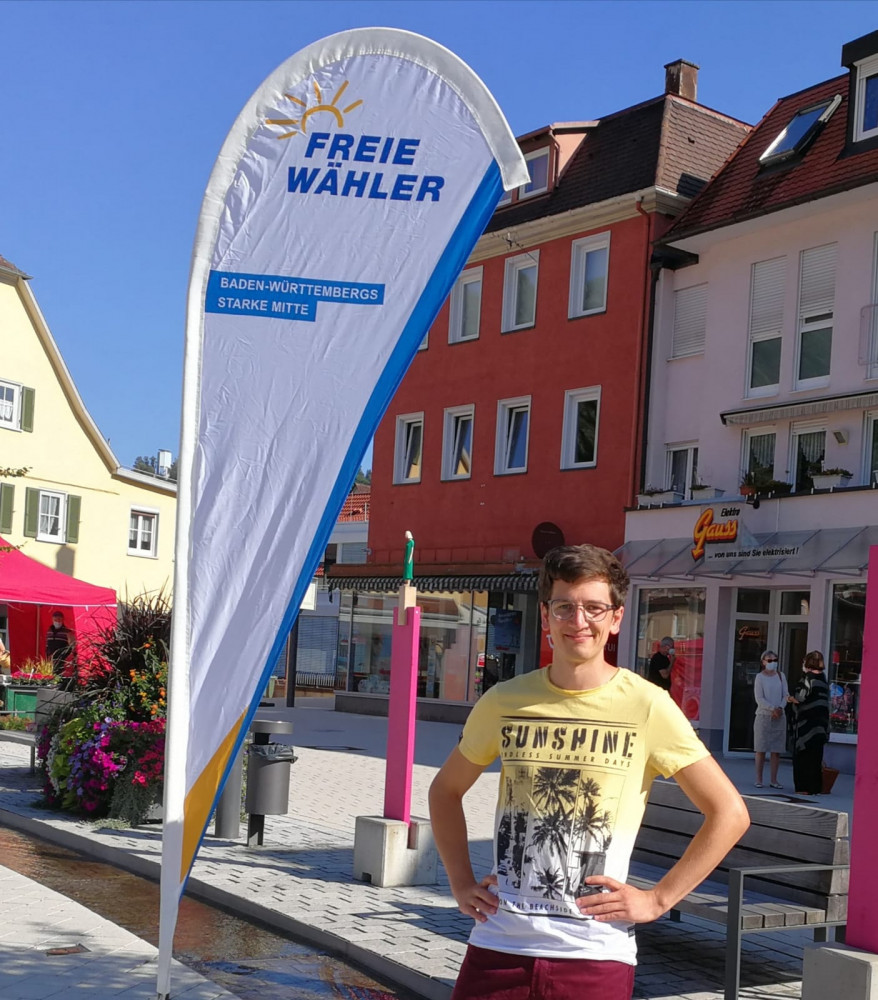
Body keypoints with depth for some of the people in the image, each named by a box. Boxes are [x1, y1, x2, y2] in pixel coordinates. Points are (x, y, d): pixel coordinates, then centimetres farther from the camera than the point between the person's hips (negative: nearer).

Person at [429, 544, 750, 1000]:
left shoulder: (646, 706, -6)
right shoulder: (504, 701, 2)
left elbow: (730, 813, -2)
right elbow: (446, 790, 18)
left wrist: (657, 899, -5)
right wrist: (462, 884, 8)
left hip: (595, 955, -2)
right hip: (498, 944, 2)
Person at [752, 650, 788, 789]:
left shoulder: (781, 676, 11)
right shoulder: (760, 677, 0)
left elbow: (786, 695, 6)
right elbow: (759, 698, -7)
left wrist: (780, 708, -11)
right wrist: (773, 708, -18)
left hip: (779, 716, 3)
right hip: (764, 715, -3)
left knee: (776, 750, 2)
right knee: (761, 749, -3)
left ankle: (773, 780, 7)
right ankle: (759, 779, 2)